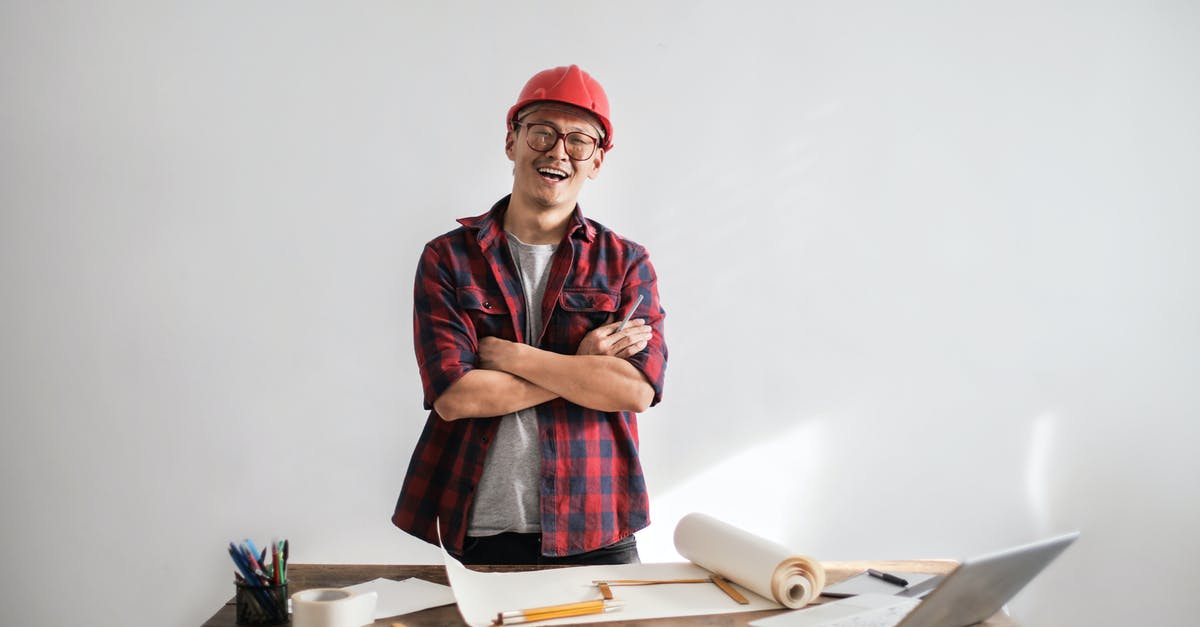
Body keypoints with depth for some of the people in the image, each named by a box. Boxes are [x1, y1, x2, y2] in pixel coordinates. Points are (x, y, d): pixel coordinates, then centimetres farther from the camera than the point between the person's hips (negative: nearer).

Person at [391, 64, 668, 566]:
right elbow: (453, 396, -11)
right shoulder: (448, 259, 1)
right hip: (481, 535, 0)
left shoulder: (625, 262, 3)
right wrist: (580, 367, -11)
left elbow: (637, 389, -12)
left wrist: (504, 353, -12)